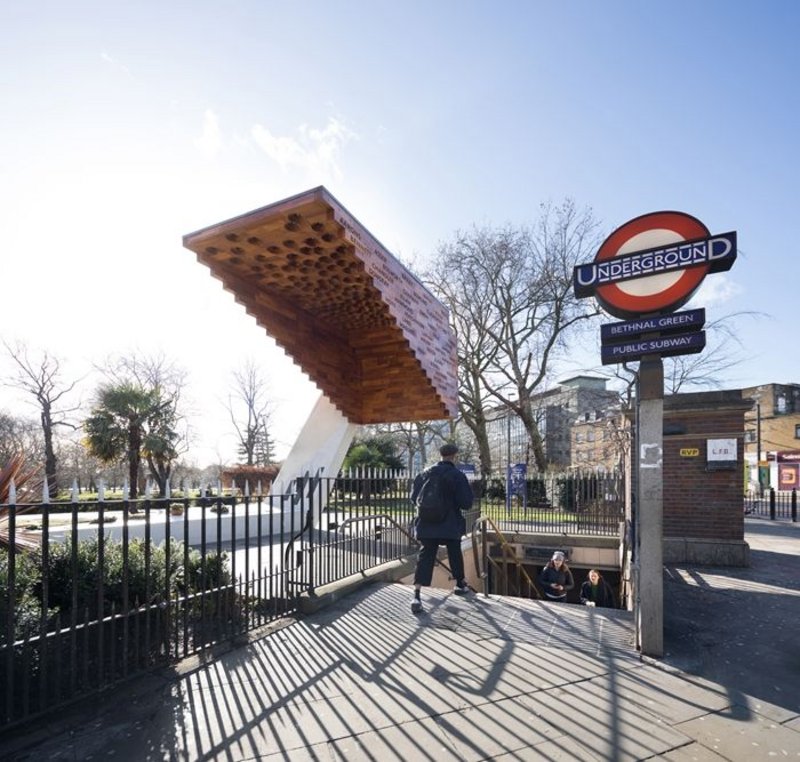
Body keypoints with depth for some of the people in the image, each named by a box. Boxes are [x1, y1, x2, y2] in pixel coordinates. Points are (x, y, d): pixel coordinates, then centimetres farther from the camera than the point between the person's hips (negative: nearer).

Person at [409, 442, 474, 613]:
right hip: (451, 524, -2)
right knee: (455, 554, 19)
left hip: (428, 525, 2)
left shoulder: (425, 473, 3)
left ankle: (417, 595, -14)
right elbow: (466, 503, -11)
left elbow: (414, 498, 9)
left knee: (425, 557, -2)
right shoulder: (458, 476, -9)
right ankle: (461, 584, 39)